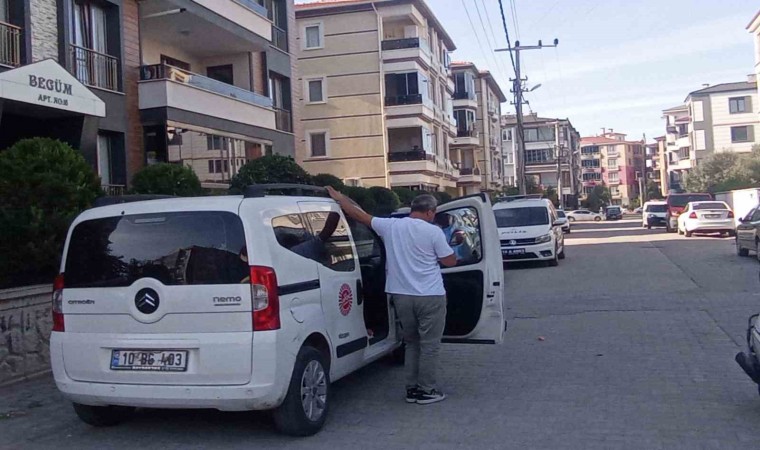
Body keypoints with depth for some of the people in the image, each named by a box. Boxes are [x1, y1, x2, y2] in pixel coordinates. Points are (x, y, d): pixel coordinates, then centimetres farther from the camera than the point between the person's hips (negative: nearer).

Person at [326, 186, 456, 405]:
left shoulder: (390, 226, 2)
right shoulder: (433, 232, -8)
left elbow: (359, 215, 8)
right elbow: (450, 261, -1)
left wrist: (337, 197, 18)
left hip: (401, 296, 5)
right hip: (430, 297, -4)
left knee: (412, 343, 18)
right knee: (429, 345, 6)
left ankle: (412, 389, 20)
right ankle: (427, 390, 10)